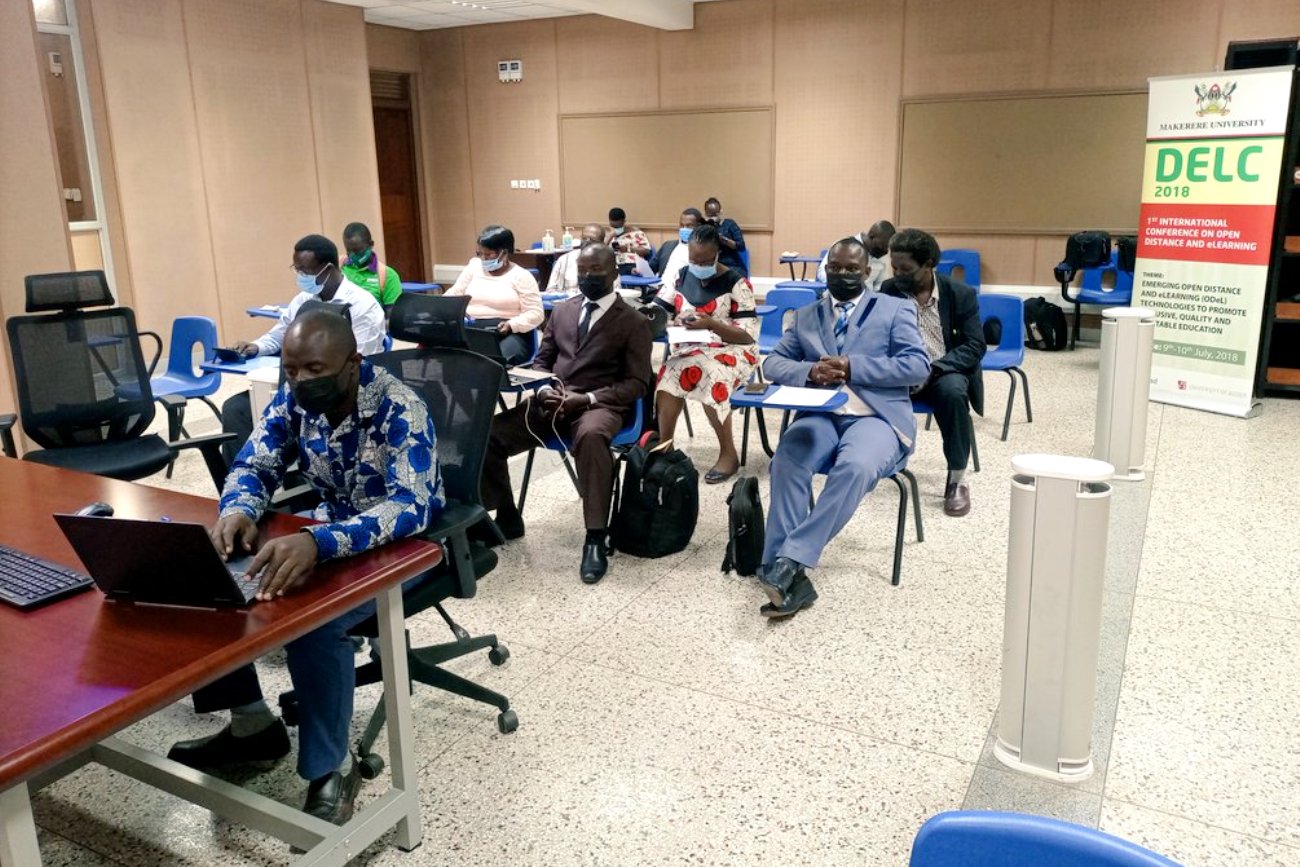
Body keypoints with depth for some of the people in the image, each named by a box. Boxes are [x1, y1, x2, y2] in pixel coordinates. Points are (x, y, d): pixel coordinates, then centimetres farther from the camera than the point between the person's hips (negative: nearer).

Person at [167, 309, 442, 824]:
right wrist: (238, 510, -26)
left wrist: (318, 543, -55)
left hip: (403, 542, -7)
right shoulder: (294, 398, -7)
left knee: (314, 623, -34)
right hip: (327, 530, 7)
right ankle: (252, 723, 8)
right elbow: (254, 463, 0)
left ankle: (331, 770, -12)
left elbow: (410, 509, -39)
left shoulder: (400, 410, -28)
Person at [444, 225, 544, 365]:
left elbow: (535, 313, -5)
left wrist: (511, 325, -21)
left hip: (510, 335, -4)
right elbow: (453, 295, 15)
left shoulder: (521, 276, 1)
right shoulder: (474, 267, 15)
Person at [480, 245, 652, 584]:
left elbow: (637, 383, -4)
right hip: (551, 401, 5)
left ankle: (596, 538, -33)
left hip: (600, 405, -5)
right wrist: (543, 388, -4)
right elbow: (542, 360, 21)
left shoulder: (633, 321, 3)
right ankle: (507, 518, 4)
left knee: (590, 436, -41)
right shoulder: (562, 310, 18)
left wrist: (587, 399, -17)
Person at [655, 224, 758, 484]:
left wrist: (711, 324, -24)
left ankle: (729, 453, -21)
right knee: (670, 373, -31)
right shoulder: (680, 277, 8)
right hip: (688, 351, 3)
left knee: (706, 371, -36)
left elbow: (748, 335, -9)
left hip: (731, 352, -3)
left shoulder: (735, 282, -5)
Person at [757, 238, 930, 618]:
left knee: (855, 468, -37)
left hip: (876, 416, -2)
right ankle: (789, 574, -32)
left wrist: (853, 367, -11)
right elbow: (773, 363, 14)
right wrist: (809, 371, -9)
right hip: (821, 415, 3)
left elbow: (918, 366, -1)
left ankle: (791, 560, -35)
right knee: (786, 461, -32)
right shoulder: (805, 316, 23)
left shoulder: (895, 309, 13)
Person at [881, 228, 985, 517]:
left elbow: (975, 346, -9)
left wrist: (932, 369, -24)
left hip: (944, 371, -1)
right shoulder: (888, 292, 0)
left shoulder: (961, 294, -5)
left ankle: (957, 481, -20)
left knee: (952, 391, -37)